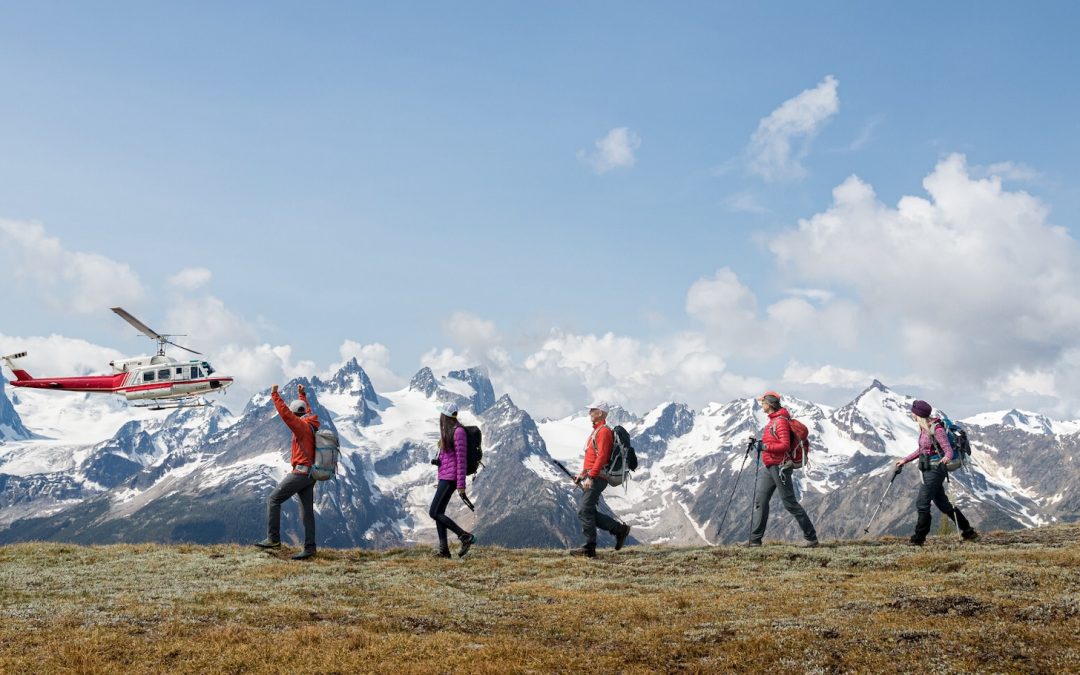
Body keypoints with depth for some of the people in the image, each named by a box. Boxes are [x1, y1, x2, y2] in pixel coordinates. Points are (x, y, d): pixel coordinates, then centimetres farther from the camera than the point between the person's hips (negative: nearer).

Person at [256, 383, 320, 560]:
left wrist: (275, 395, -11)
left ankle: (273, 539, -7)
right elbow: (307, 411, 35)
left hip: (300, 472, -9)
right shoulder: (312, 425, 15)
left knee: (273, 500, -3)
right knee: (307, 511, 6)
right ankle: (309, 547, 3)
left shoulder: (302, 426, -10)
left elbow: (285, 413, -19)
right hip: (310, 475, 9)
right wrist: (302, 395, 45)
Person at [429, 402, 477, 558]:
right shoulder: (448, 431, 14)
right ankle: (443, 549, 7)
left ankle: (465, 536, -10)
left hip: (450, 478, -9)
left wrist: (461, 485, -18)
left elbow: (461, 459, -16)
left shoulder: (458, 431, -13)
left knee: (434, 513, -11)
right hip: (444, 476, 9)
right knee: (439, 513, 6)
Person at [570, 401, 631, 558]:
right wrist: (582, 473, 20)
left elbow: (602, 456, -20)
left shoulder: (604, 431, -11)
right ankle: (620, 529, 13)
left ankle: (589, 548, -4)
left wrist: (590, 477, -24)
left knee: (584, 511, -10)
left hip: (597, 478, -10)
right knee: (587, 512, 9)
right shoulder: (596, 430, 21)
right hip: (591, 477, 10)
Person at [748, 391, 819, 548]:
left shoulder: (781, 421, -15)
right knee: (760, 500, 4)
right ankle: (755, 539, 5)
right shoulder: (773, 420, 16)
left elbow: (785, 445, -23)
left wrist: (766, 447, -26)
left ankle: (811, 537, 5)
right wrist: (758, 443, 13)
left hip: (779, 466, -10)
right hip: (770, 467, 10)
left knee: (790, 502, -4)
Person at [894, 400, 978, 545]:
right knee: (942, 504, 14)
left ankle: (918, 539, 2)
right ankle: (968, 532, 23)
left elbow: (949, 450, -19)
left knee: (922, 504, -6)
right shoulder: (923, 428, 9)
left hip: (935, 470, -9)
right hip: (928, 470, 9)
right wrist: (905, 460, 25)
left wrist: (946, 458, -41)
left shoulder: (937, 429, -18)